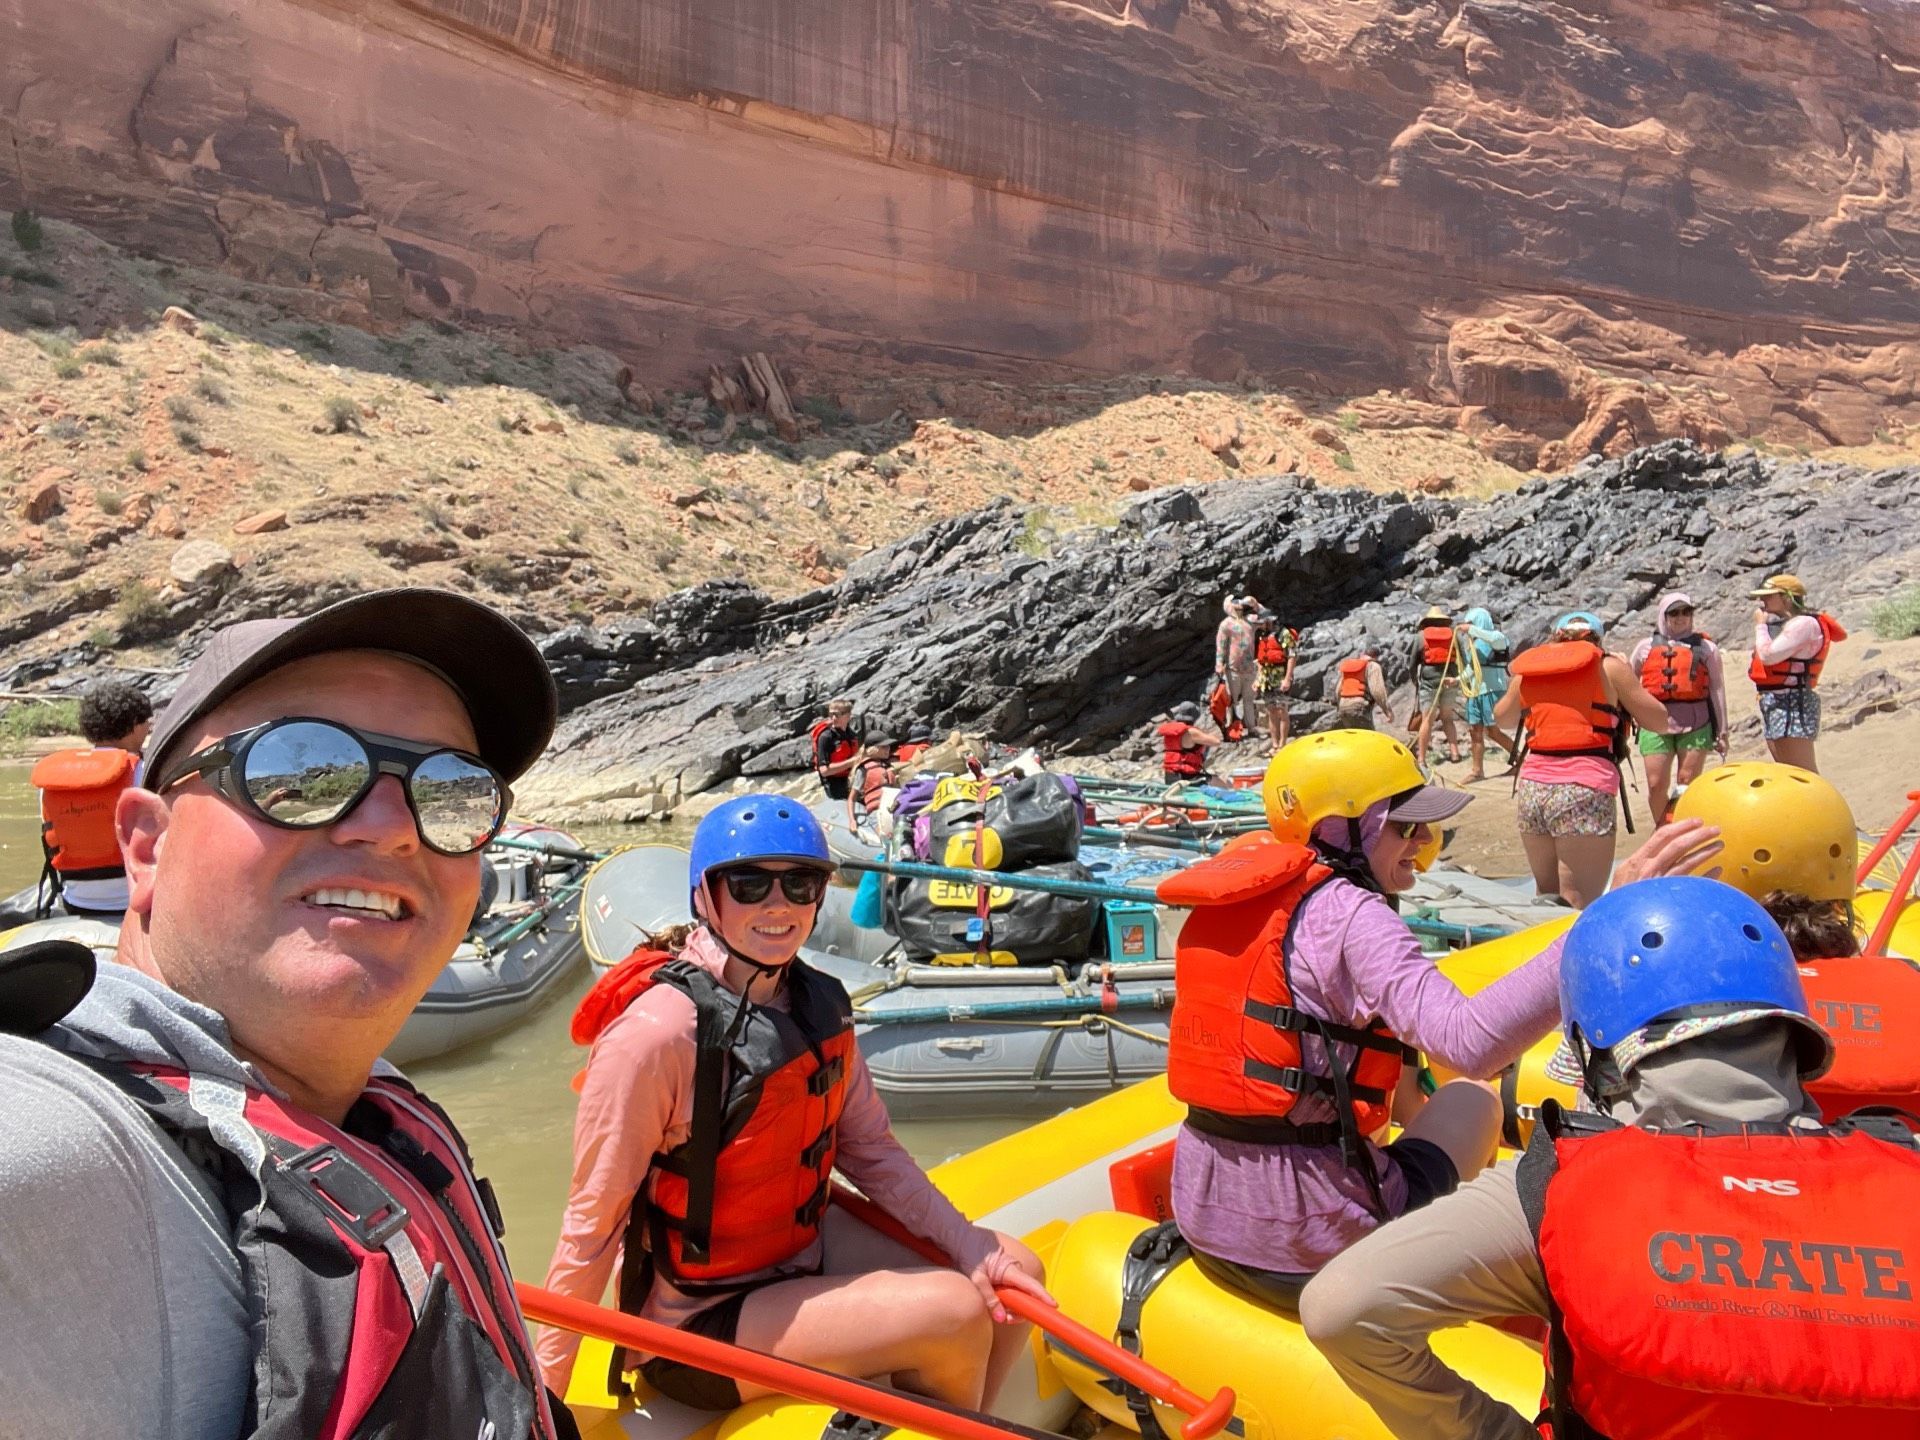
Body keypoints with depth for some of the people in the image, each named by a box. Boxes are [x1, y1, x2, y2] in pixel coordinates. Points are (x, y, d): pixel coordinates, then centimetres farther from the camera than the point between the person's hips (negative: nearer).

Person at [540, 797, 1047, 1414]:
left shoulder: (820, 1004, -5)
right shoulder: (654, 1035, -26)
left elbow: (870, 1149, 4)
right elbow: (591, 1226, -19)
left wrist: (968, 1244, -5)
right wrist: (542, 1392, -11)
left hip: (805, 1246, 7)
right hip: (695, 1321, -7)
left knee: (1011, 1275, 2)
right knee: (953, 1315, -20)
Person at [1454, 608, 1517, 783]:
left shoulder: (1496, 638, -7)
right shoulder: (1473, 644, 13)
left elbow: (1497, 639, -34)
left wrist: (1472, 629, -28)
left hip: (1492, 690, -8)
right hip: (1475, 692, 8)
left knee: (1492, 731, -7)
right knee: (1475, 730, 7)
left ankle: (1517, 754, 15)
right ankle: (1477, 770, 13)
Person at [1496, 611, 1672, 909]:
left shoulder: (1528, 669, 14)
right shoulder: (1608, 666, 5)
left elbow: (1501, 718, 31)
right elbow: (1659, 720, 11)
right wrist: (1628, 675, 24)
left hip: (1532, 786, 4)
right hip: (1584, 788, -4)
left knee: (1546, 896, 20)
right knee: (1577, 908, -4)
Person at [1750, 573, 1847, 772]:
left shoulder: (1803, 623, -11)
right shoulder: (1783, 624, 17)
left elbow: (1768, 655, -20)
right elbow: (1765, 656, 15)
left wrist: (1760, 625, -7)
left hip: (1792, 703, -10)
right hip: (1774, 702, 10)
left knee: (1803, 773, -12)